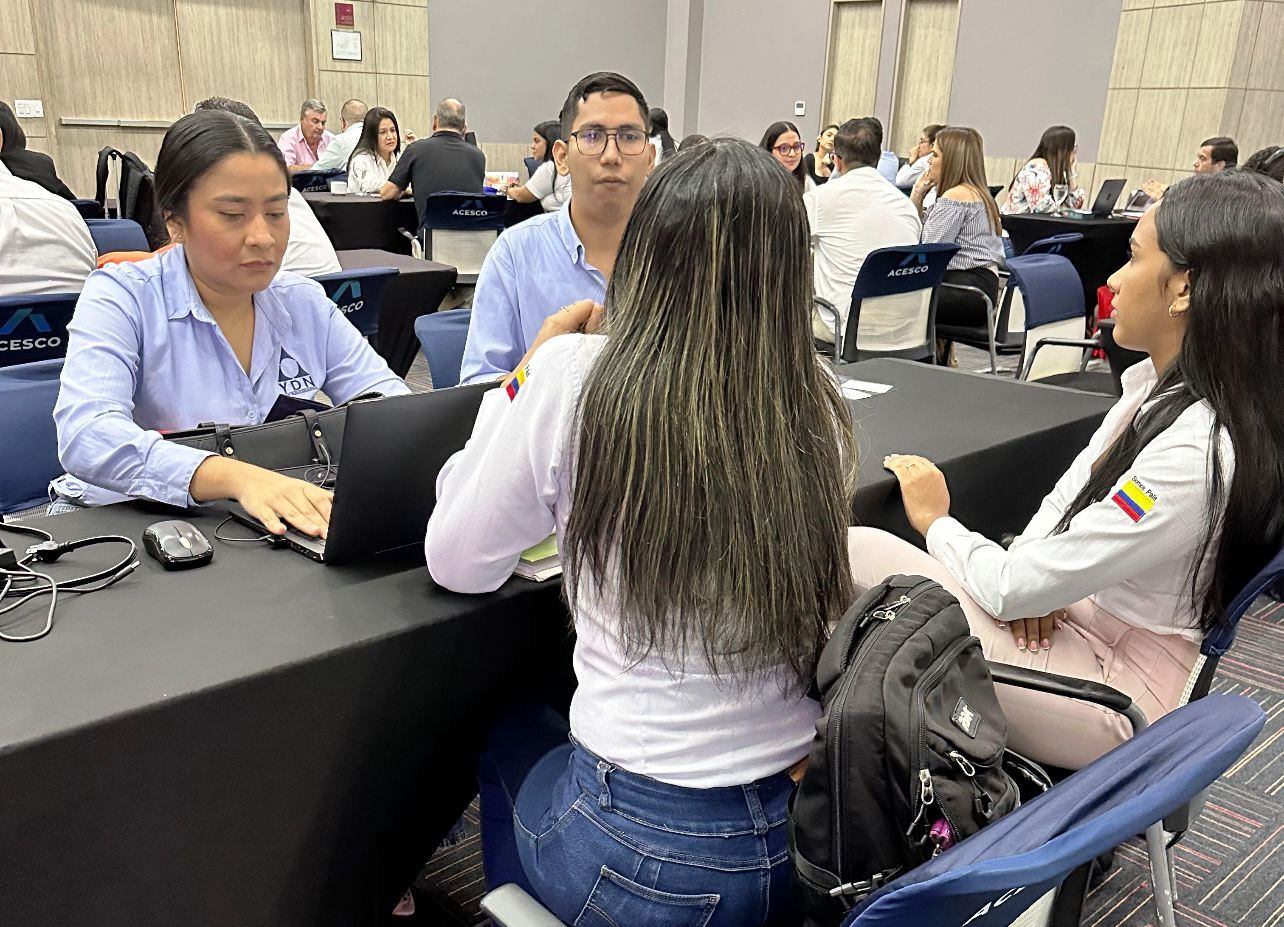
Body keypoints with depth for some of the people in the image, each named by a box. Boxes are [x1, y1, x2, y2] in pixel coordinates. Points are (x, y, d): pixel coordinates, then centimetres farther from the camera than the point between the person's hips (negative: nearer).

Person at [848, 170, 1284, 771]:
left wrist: (936, 520, -6)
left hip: (1114, 691, -8)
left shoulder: (1197, 453, -29)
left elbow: (1013, 589, -24)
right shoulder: (1160, 383, -1)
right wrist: (1036, 579, -9)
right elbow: (1069, 495, 11)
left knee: (859, 553, -18)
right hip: (1082, 608, 8)